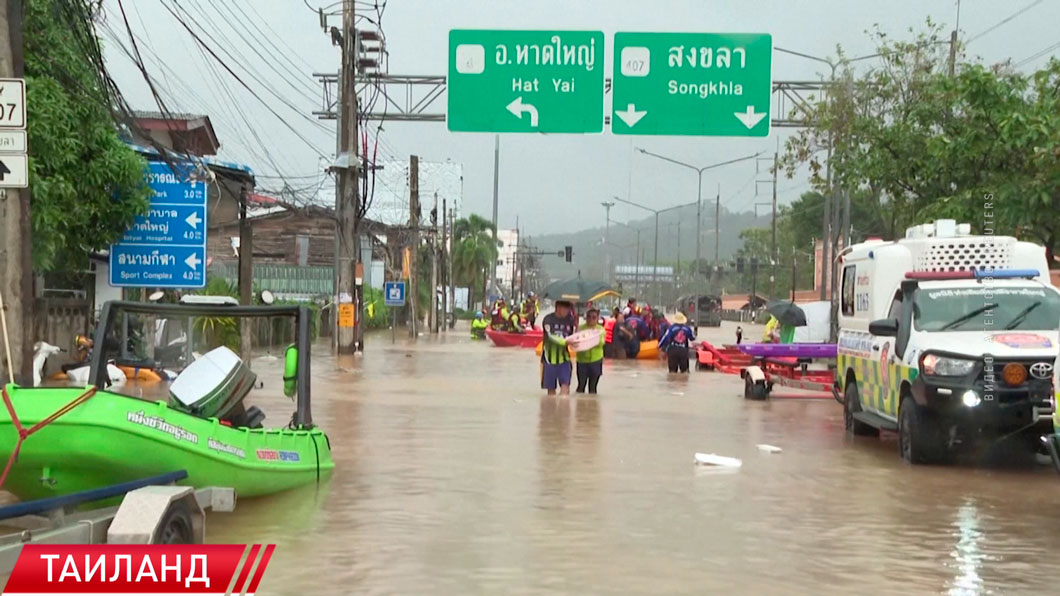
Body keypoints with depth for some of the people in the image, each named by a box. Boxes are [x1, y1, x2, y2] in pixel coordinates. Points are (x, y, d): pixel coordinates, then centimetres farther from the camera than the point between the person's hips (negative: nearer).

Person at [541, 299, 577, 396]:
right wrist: (566, 342, -33)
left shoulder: (570, 320, 3)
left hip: (563, 357, 2)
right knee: (551, 388, 6)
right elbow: (550, 336, -20)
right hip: (550, 357, -2)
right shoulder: (548, 319, -9)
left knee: (565, 384, -14)